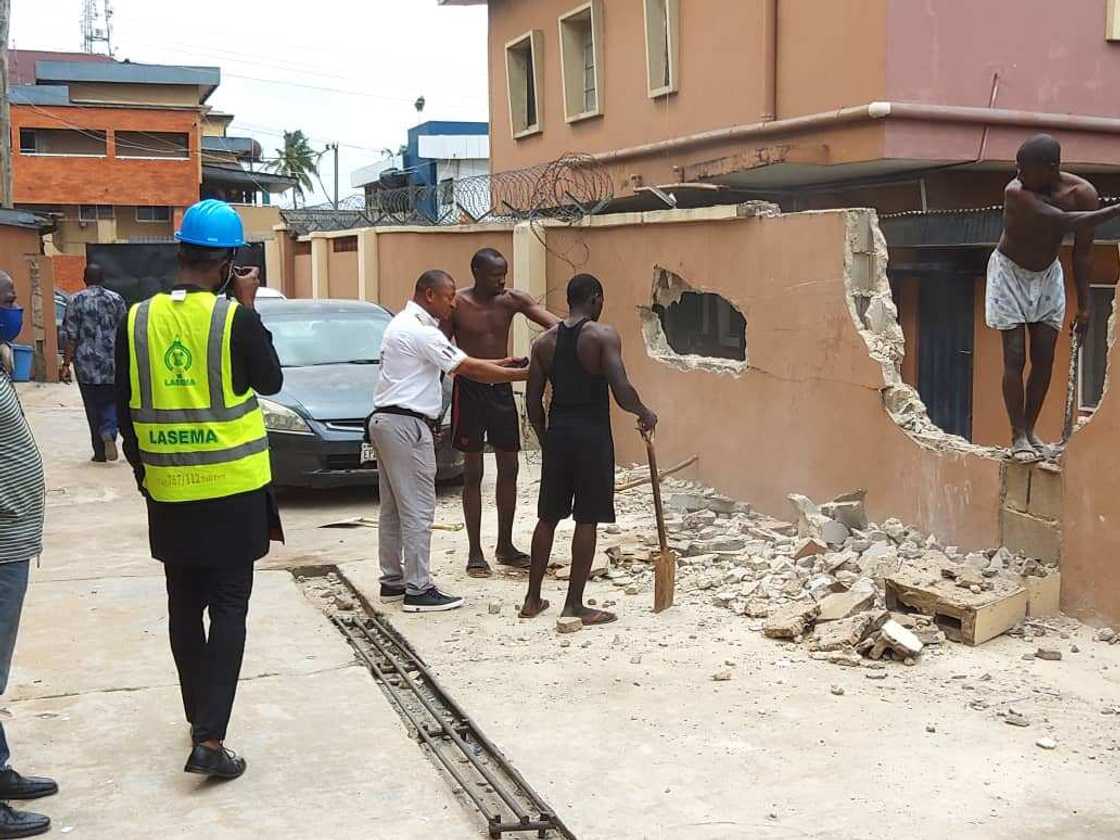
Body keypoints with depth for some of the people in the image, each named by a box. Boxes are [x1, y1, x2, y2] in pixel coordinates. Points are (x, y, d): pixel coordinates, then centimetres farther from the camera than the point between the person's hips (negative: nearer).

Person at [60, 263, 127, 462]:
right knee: (111, 402, 12)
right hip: (113, 365, 1)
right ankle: (109, 433, -16)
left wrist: (66, 364, -4)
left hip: (87, 365, -1)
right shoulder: (116, 299, 2)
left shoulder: (76, 301, -3)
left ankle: (100, 451, 13)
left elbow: (70, 336, -7)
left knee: (93, 408, 9)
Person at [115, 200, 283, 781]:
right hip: (233, 490, -4)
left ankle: (199, 718, 29)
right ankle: (209, 738, -7)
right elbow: (271, 381, 0)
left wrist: (143, 470, 17)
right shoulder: (235, 318, -15)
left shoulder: (138, 319, -2)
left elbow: (125, 408, 5)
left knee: (185, 607, 17)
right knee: (228, 609, 1)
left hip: (169, 492, 4)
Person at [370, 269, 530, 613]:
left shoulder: (403, 324, 18)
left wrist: (501, 363, 11)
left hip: (385, 420, 11)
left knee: (393, 507, 15)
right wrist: (523, 374, -10)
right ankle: (418, 590, -4)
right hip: (406, 425, -11)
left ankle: (392, 580, 22)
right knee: (418, 510, -7)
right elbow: (469, 370, -16)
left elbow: (459, 362, 16)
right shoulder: (421, 331, -16)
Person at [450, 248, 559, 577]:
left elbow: (551, 321, -13)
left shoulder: (512, 300, -1)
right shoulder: (457, 304, -9)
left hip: (502, 389, 4)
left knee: (509, 469, 8)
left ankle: (505, 547, 22)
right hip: (469, 390, -4)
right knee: (473, 473, 1)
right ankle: (475, 553, 9)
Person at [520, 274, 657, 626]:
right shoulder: (604, 336, -10)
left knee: (548, 517, 14)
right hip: (592, 435, -5)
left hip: (557, 433, 5)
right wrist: (645, 414, 0)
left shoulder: (544, 341, 6)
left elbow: (533, 401, 7)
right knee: (587, 521, 2)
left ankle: (533, 599, 21)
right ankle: (574, 604, 5)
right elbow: (622, 392, -19)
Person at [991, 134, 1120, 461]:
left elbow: (1082, 252, -10)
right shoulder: (1015, 193, -31)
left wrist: (1083, 305, -9)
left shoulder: (1082, 193, -19)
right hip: (1010, 274, -4)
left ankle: (1030, 431, 13)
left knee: (1044, 360, 2)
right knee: (1015, 357, -7)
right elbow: (1067, 223, -41)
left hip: (1047, 277, 4)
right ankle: (1018, 436, -1)